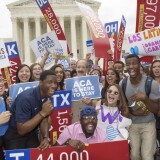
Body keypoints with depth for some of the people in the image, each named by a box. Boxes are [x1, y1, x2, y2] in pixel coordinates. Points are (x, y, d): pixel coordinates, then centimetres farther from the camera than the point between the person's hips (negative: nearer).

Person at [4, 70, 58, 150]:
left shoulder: (48, 96, -7)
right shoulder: (26, 98, -29)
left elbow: (44, 120, -2)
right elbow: (21, 130, -29)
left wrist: (45, 138, -19)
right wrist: (42, 113, -34)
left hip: (31, 133, 6)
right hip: (14, 135, -6)